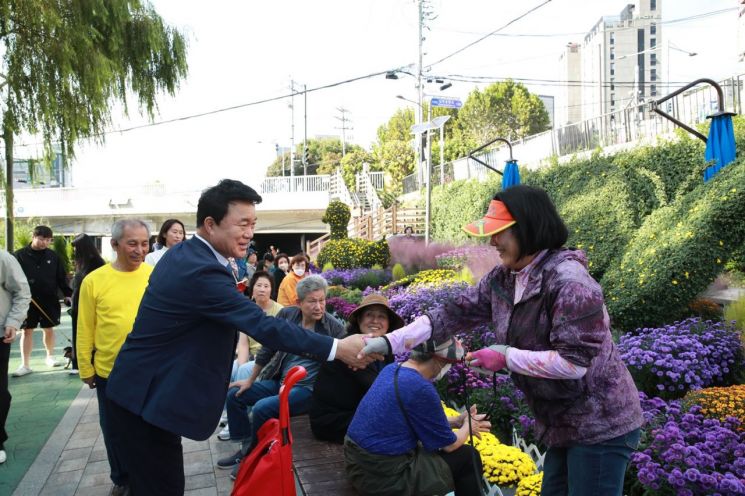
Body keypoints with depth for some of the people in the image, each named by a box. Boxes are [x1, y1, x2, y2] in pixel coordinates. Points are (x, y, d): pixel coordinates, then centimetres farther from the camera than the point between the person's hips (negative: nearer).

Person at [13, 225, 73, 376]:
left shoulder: (53, 256, 4)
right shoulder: (20, 255, -4)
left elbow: (61, 277, 6)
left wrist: (67, 294, 0)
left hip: (49, 301, 2)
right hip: (28, 301, -2)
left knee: (49, 329, 13)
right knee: (27, 331, 4)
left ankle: (50, 356, 31)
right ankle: (25, 365, 11)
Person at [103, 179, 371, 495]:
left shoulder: (182, 254, 6)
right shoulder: (202, 271, -26)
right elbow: (262, 325, -29)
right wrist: (336, 348, -25)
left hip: (144, 390, 10)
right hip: (147, 398, -10)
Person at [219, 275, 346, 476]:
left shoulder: (335, 328, -15)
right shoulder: (286, 315, -4)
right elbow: (267, 349, 6)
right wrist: (250, 381, 12)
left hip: (308, 388, -6)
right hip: (279, 381, 6)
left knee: (262, 408, -25)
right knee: (233, 395, 2)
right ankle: (246, 447, 17)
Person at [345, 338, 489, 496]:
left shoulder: (391, 369, 3)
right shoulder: (422, 389, -22)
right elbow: (448, 444, -8)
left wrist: (456, 421, 16)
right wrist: (468, 426, 12)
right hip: (384, 476, -8)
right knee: (468, 457, 5)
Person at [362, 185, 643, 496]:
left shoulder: (569, 281, -27)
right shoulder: (502, 278, -1)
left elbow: (574, 361, -29)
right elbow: (456, 313, -2)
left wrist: (507, 357, -21)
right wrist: (389, 341, -9)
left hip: (600, 426, -8)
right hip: (563, 424, 8)